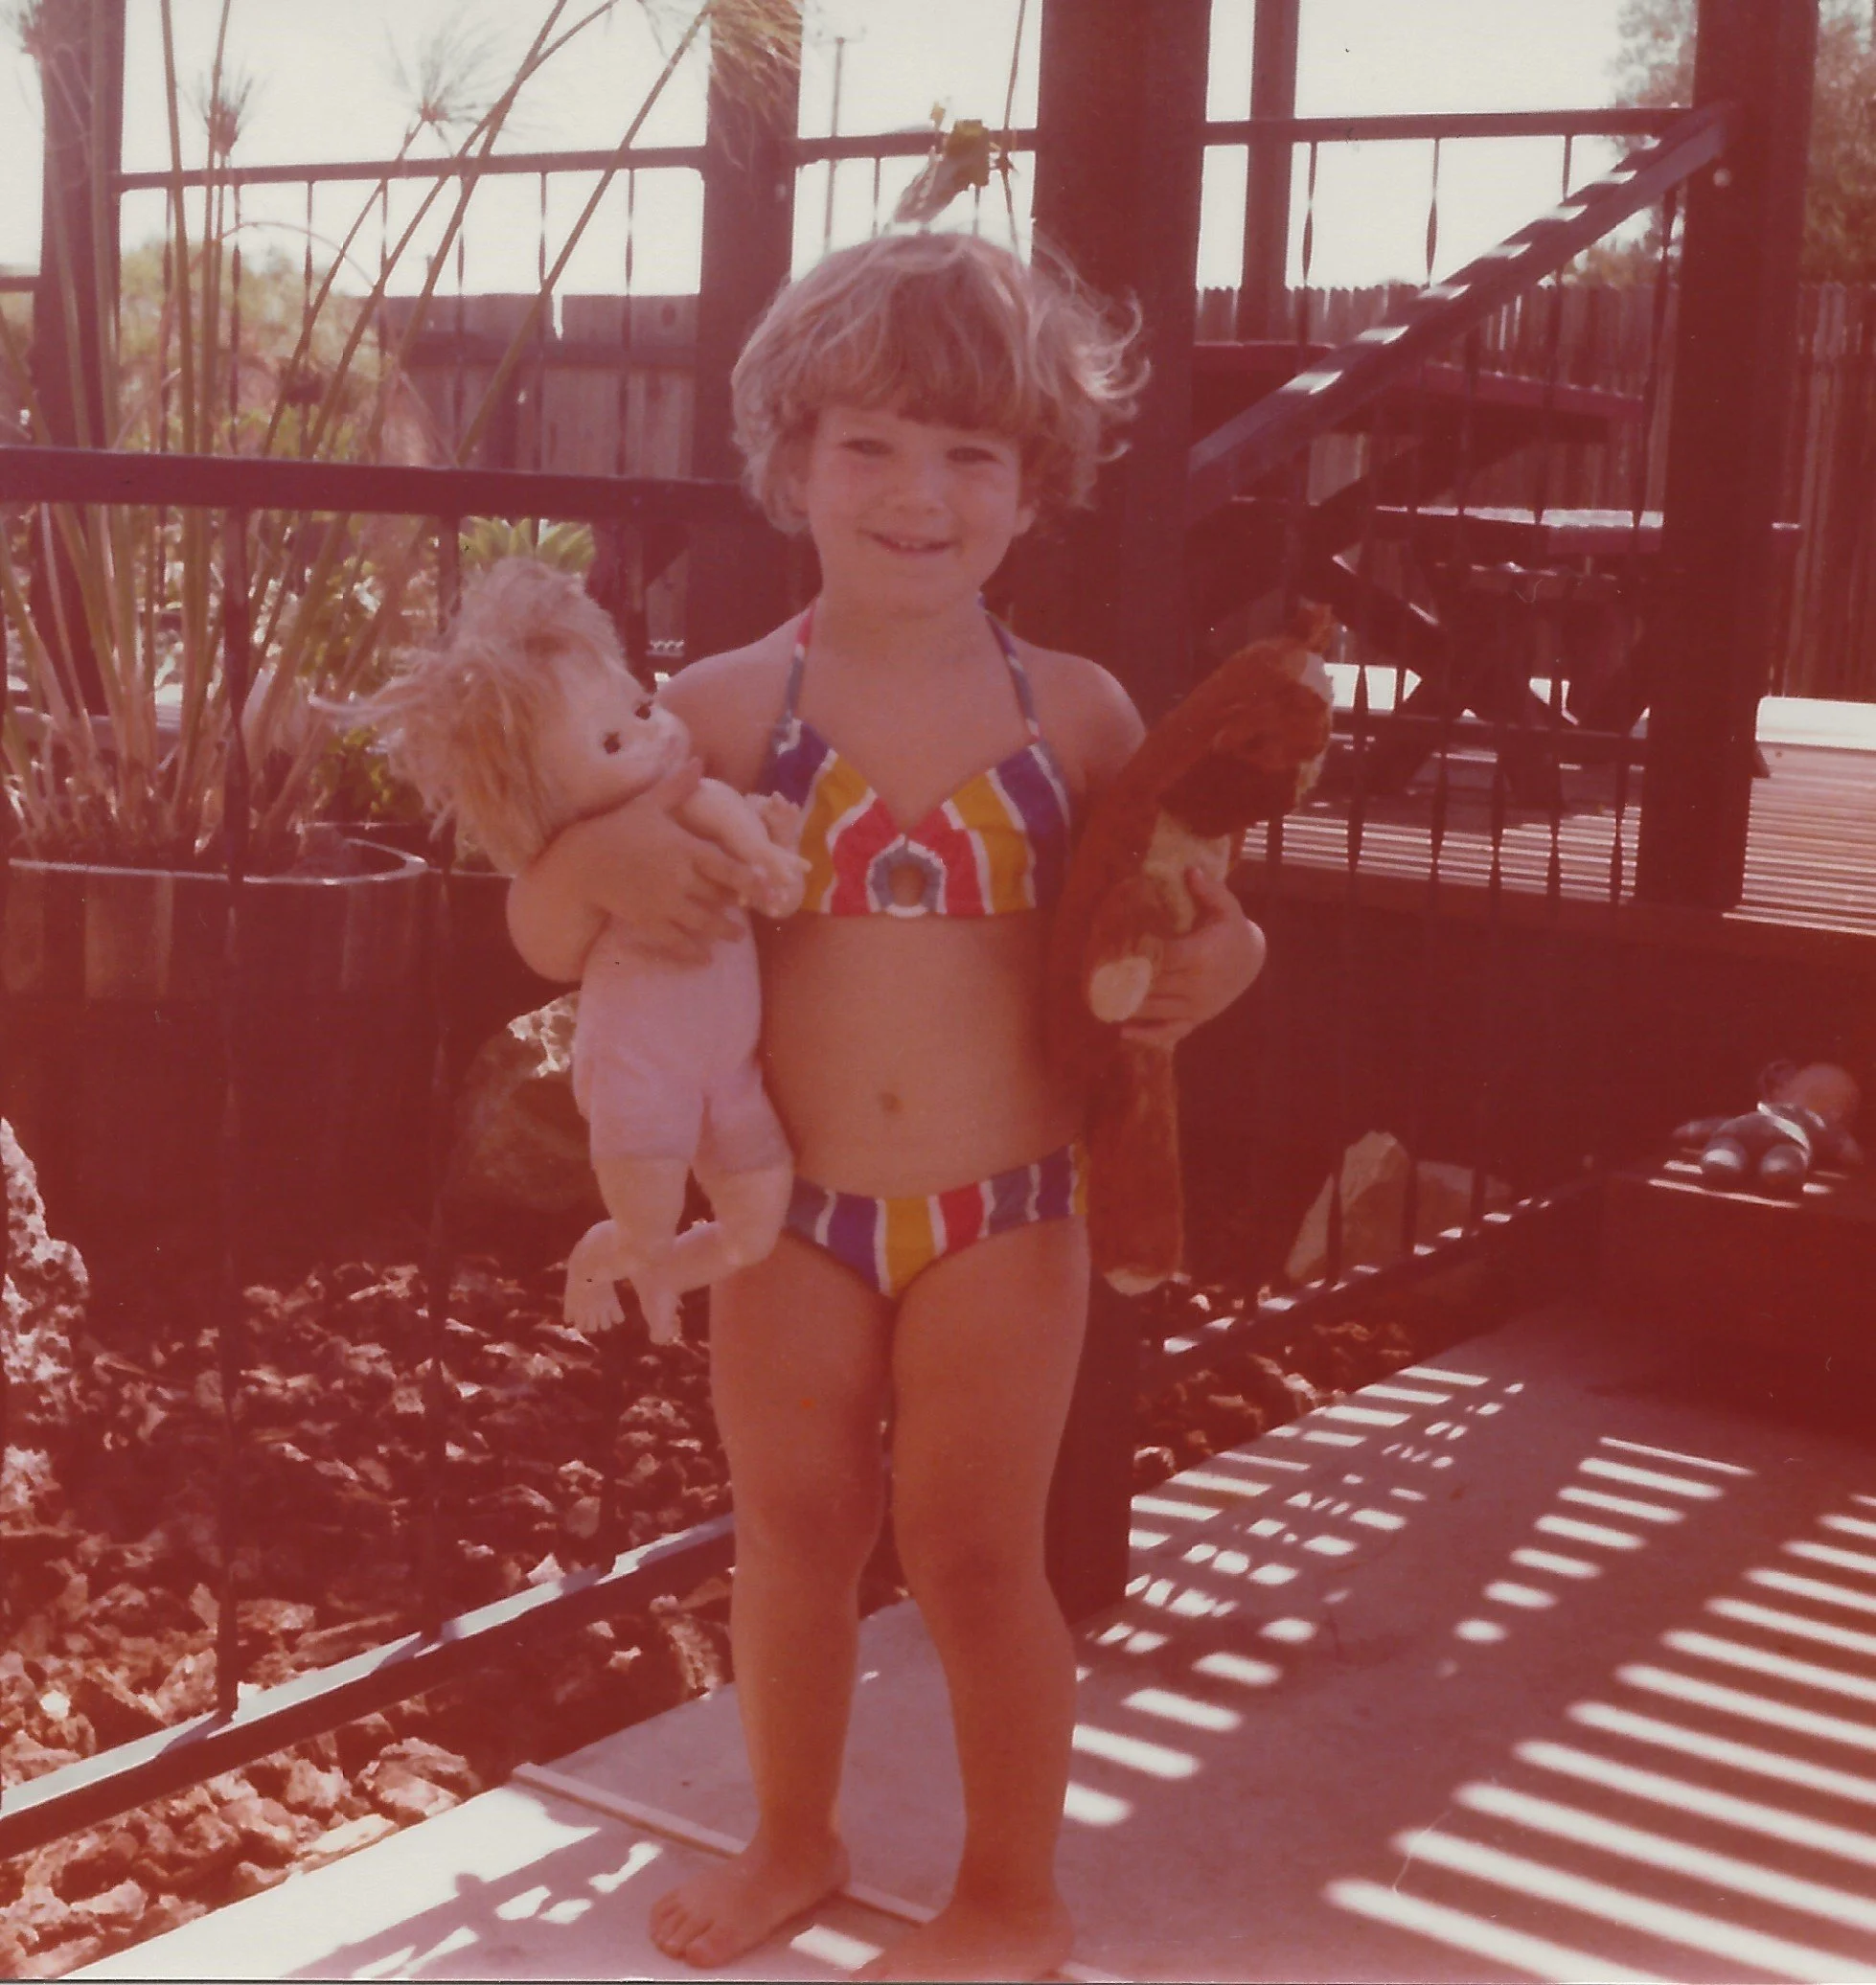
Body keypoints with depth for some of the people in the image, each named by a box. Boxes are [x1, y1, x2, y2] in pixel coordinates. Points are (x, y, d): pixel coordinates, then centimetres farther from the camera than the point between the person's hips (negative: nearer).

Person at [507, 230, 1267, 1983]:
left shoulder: (1078, 715, -4)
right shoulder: (725, 708, -6)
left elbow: (1165, 912, 8)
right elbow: (545, 938, -4)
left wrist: (1215, 957, -14)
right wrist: (597, 862, -27)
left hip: (1008, 1215, -1)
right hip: (787, 1211, 1)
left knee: (975, 1554, 7)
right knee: (792, 1530, 16)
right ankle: (793, 1840, 41)